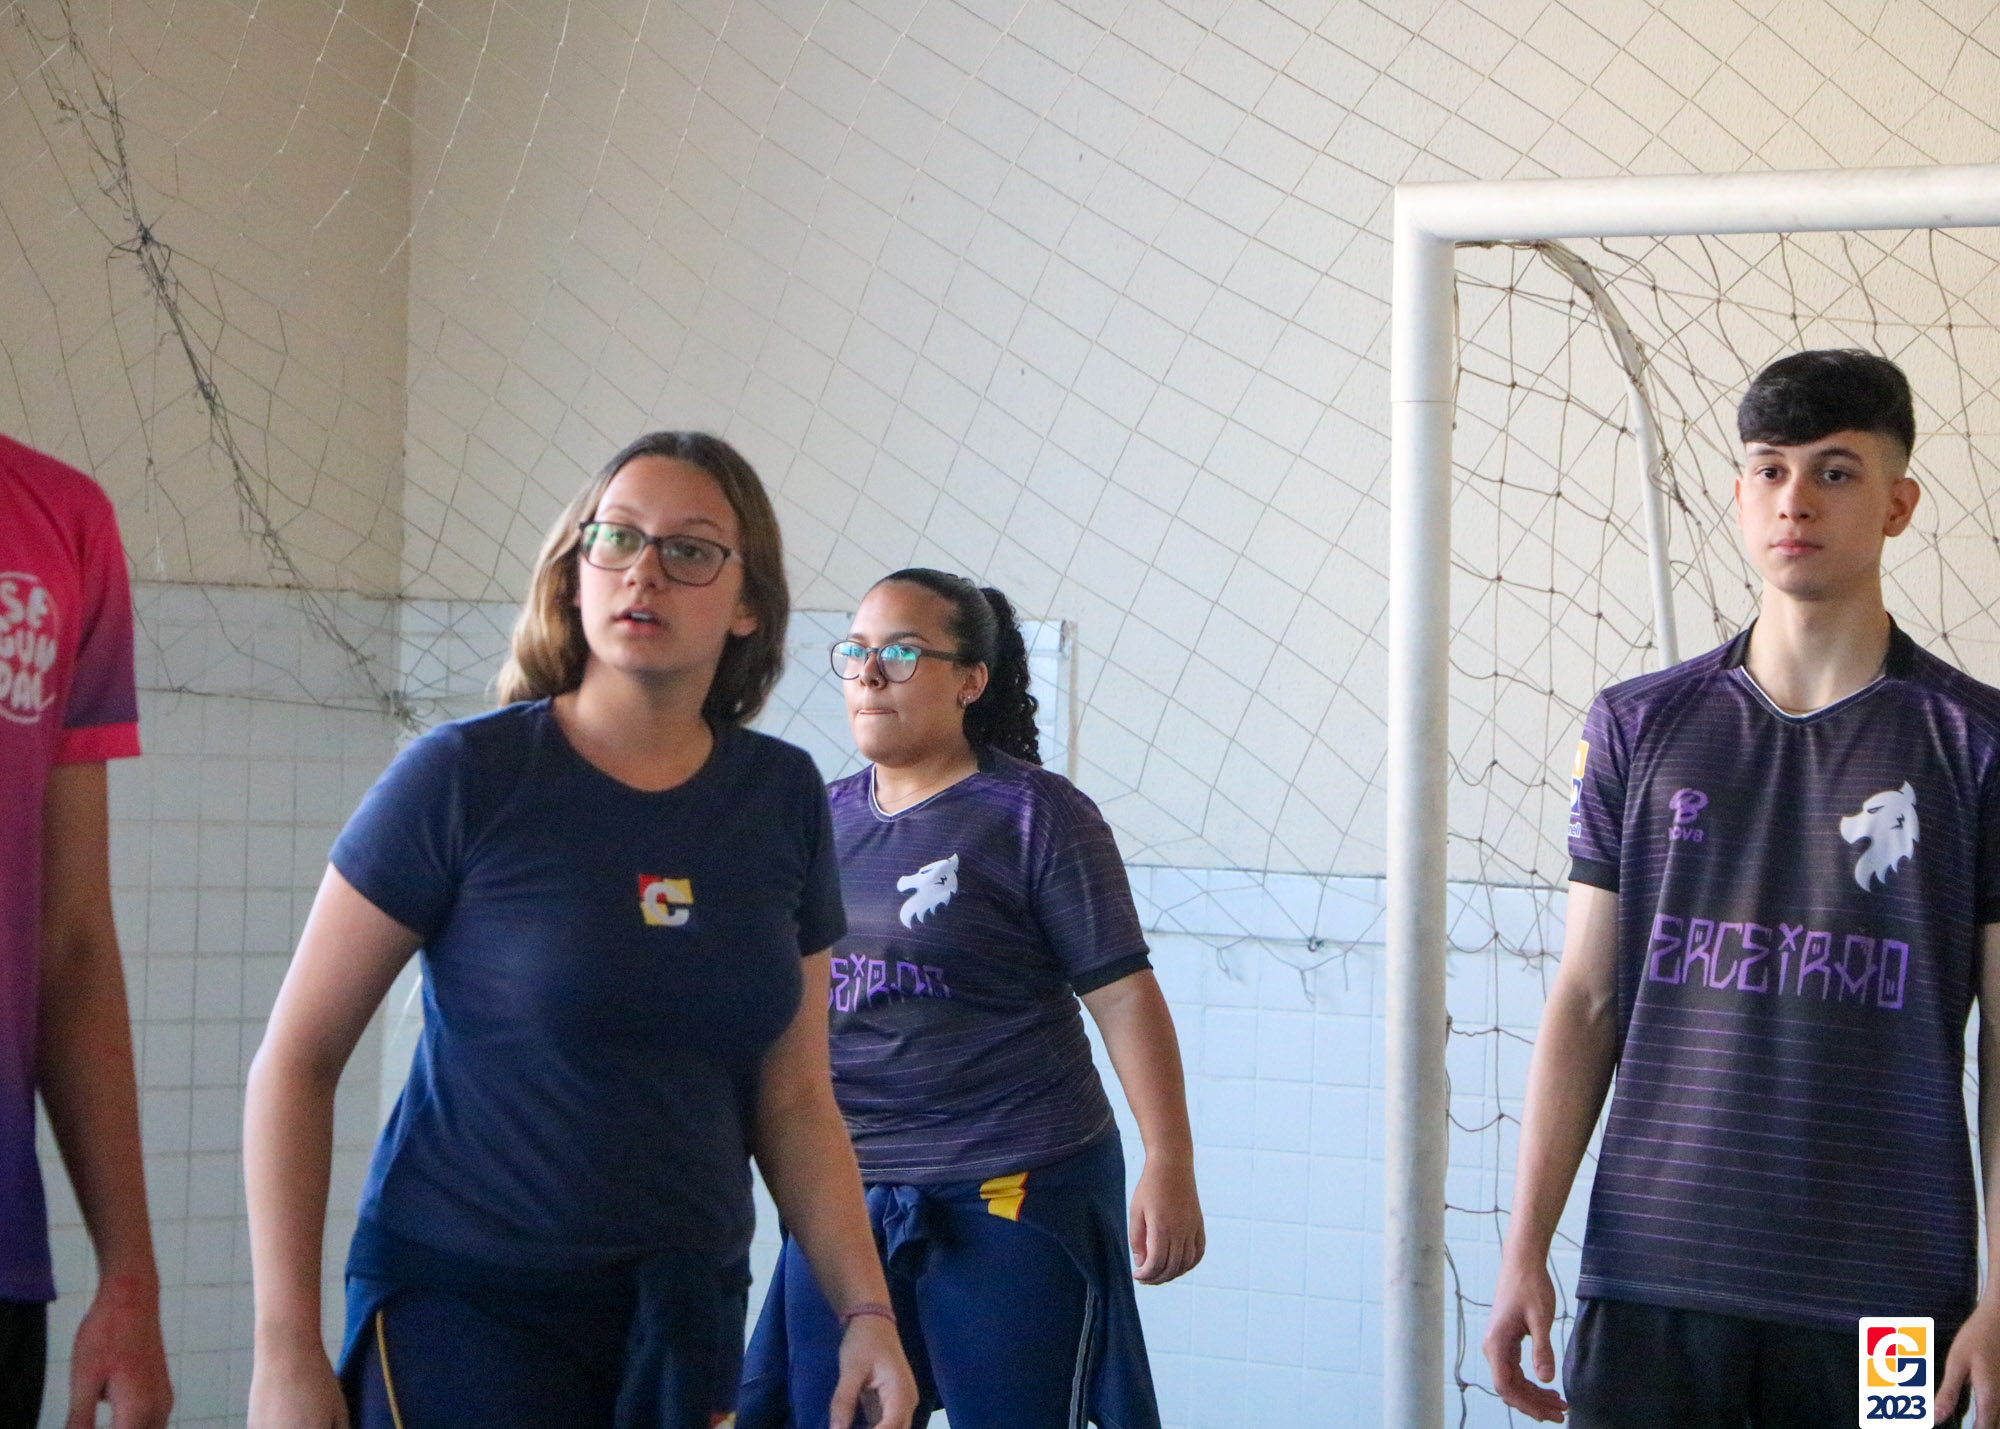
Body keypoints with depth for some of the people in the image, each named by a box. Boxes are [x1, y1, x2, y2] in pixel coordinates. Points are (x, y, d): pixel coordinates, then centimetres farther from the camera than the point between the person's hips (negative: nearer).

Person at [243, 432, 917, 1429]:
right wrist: (285, 1345, -12)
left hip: (688, 1311, 5)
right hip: (463, 1305, -4)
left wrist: (867, 1310, -4)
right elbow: (296, 1061, -7)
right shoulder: (465, 777, -9)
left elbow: (793, 1101, 8)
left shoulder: (781, 798, 4)